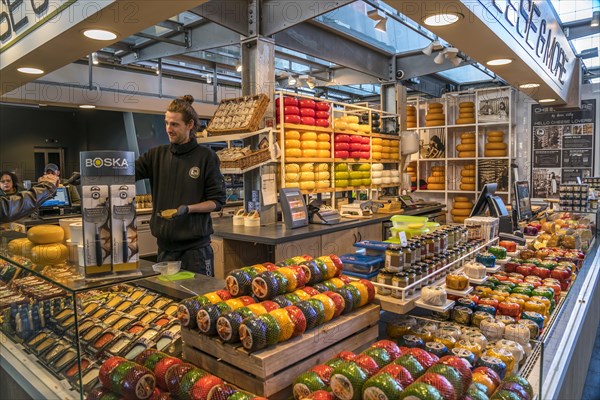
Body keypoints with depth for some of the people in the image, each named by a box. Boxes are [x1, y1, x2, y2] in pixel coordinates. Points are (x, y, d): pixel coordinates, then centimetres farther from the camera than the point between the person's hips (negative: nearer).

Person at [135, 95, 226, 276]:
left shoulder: (206, 157, -4)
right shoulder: (157, 154, 7)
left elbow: (217, 201, -4)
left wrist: (188, 209, -17)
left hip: (195, 246, -3)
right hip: (165, 244, 4)